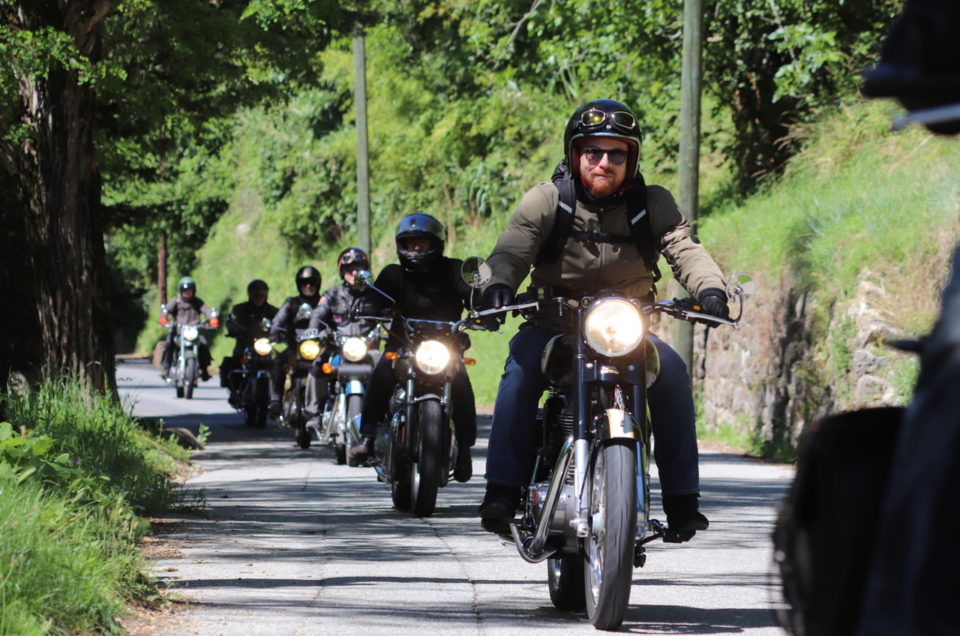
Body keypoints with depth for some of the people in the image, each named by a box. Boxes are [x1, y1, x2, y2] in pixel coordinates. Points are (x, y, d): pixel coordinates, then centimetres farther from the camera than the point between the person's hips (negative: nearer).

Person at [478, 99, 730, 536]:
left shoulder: (653, 204, 3)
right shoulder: (546, 201, -2)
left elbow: (683, 248, -11)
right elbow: (513, 248, -16)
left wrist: (709, 288, -34)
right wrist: (498, 284, -40)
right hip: (553, 326, -1)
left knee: (671, 370, -25)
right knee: (521, 367, -31)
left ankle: (681, 499, -21)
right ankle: (501, 491, -31)